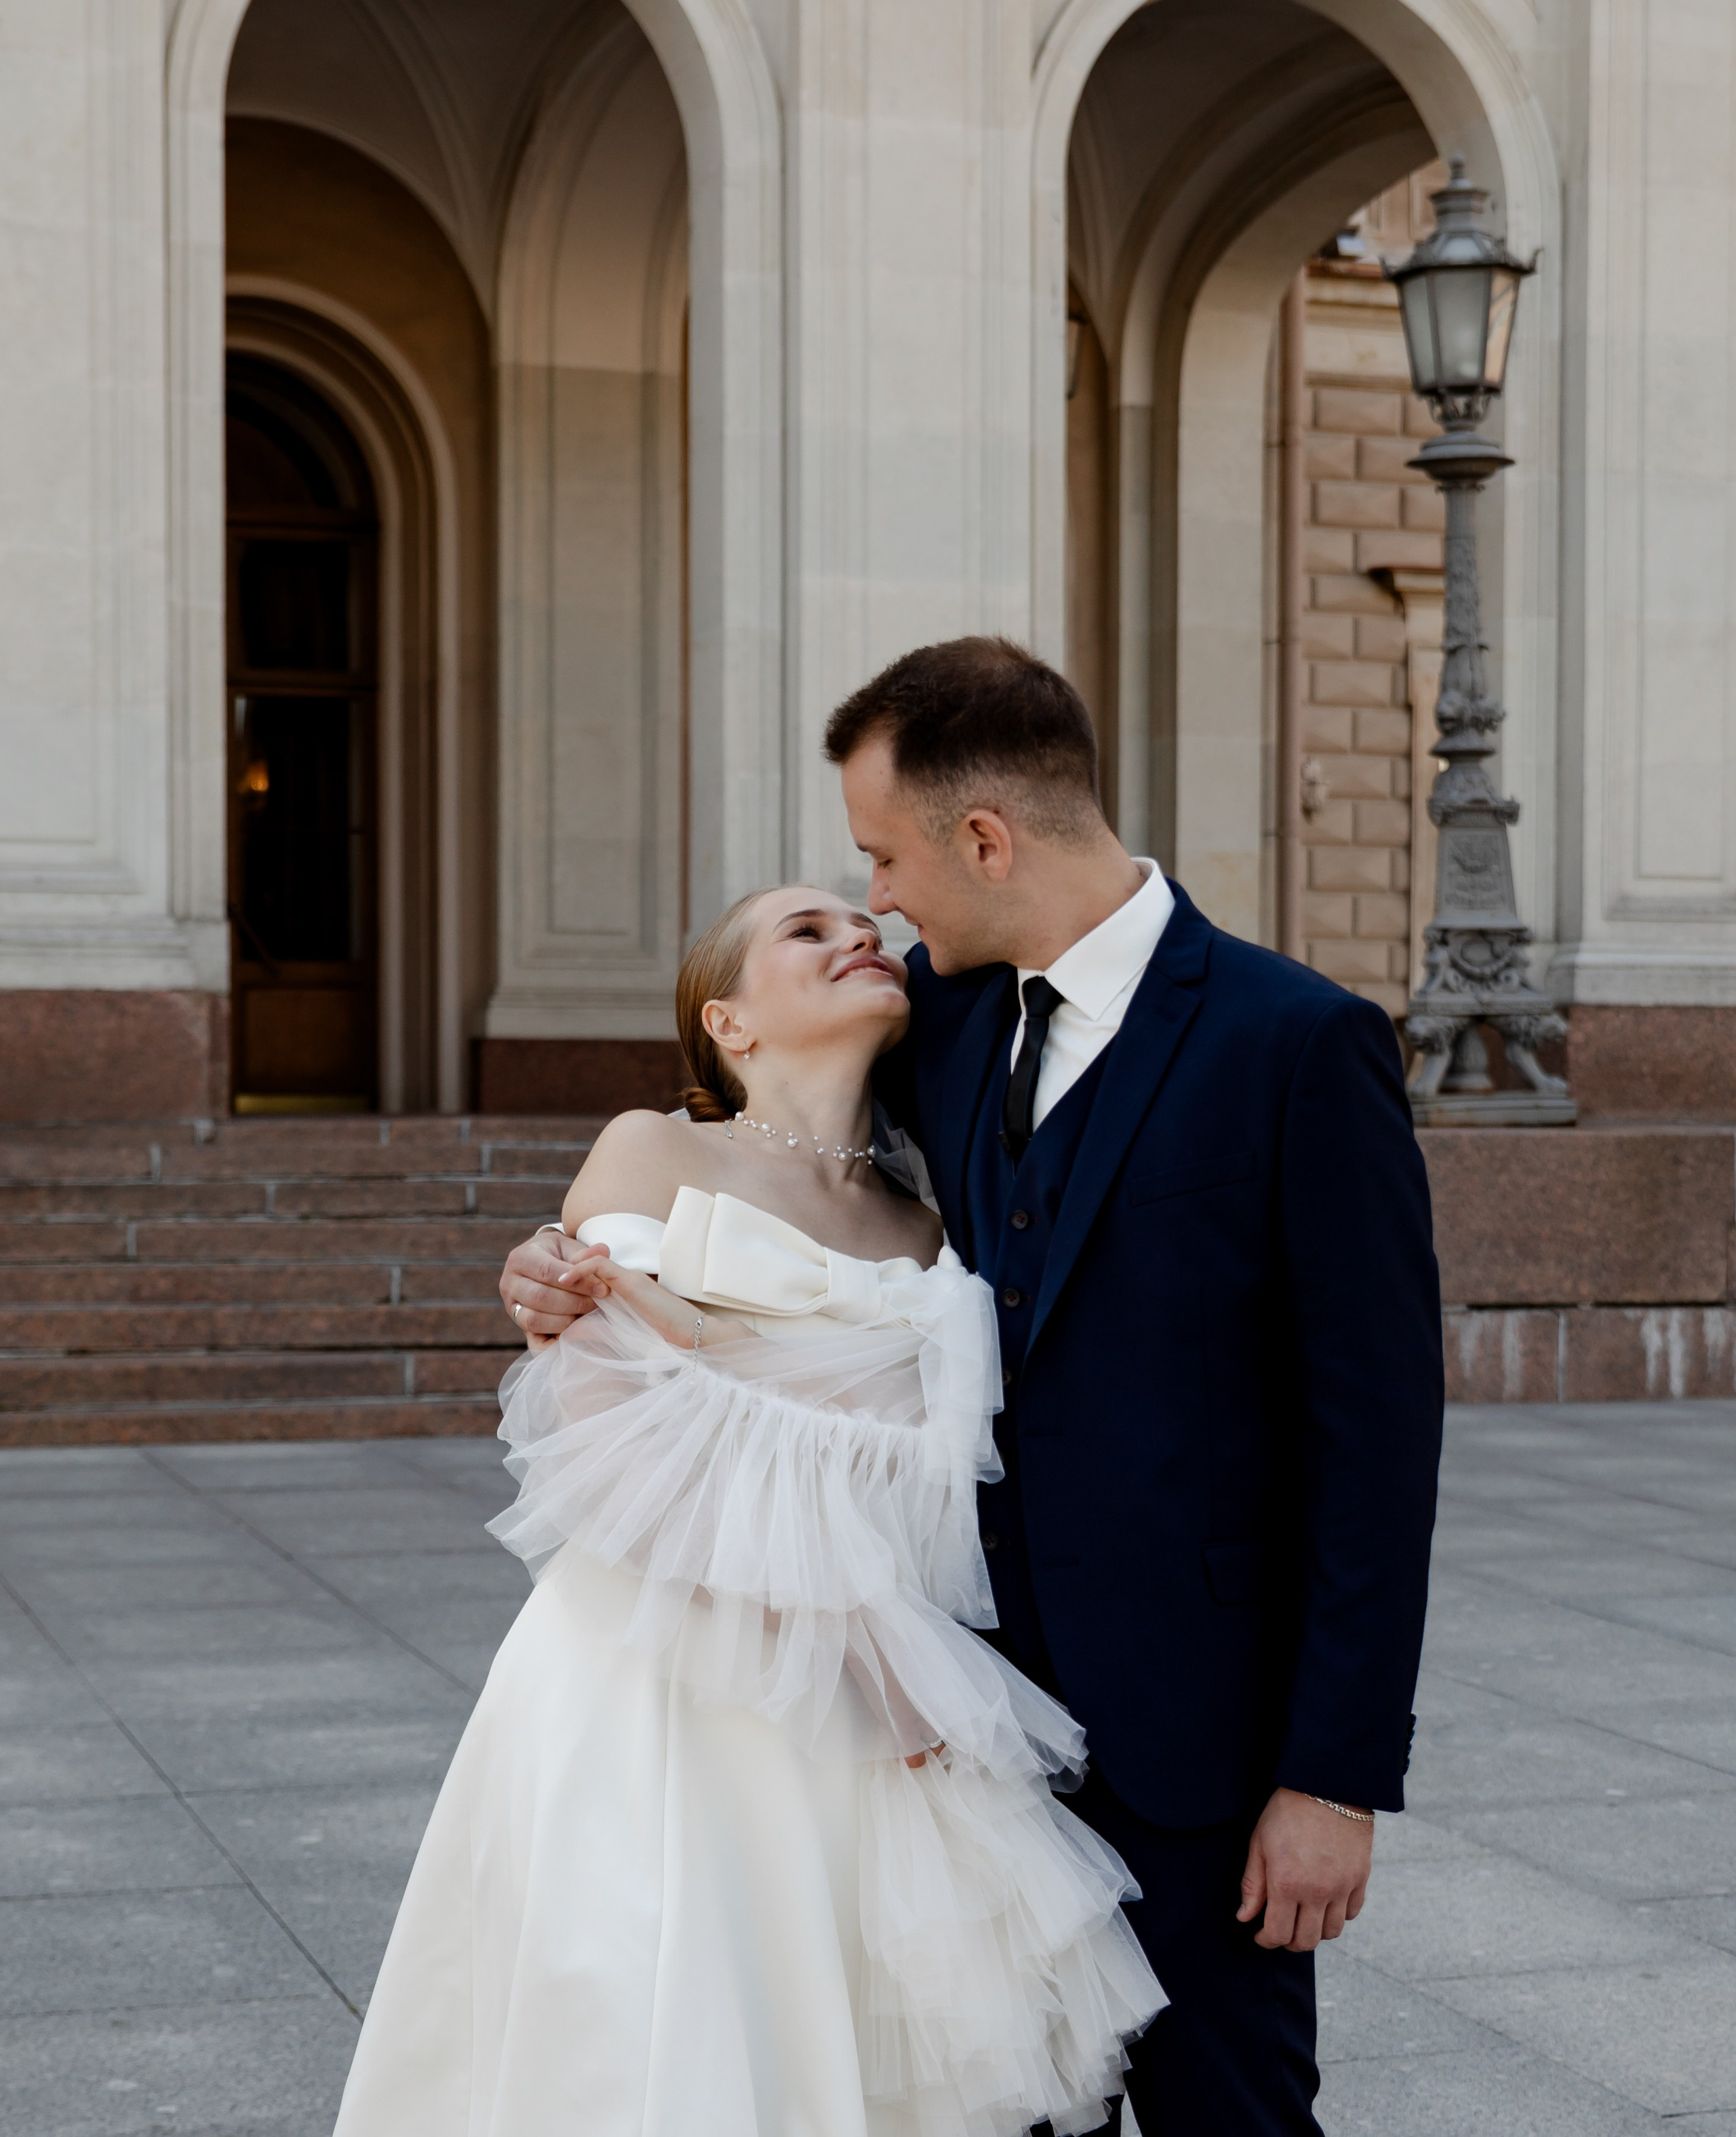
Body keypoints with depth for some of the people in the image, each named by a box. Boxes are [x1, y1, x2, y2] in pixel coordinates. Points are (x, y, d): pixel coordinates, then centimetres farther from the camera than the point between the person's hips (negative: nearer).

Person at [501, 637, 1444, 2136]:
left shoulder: (1300, 1043, -14)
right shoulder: (943, 1018, 5)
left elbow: (1380, 1426, -14)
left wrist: (1340, 1771, -15)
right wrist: (581, 1267, -1)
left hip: (1191, 1727, -5)